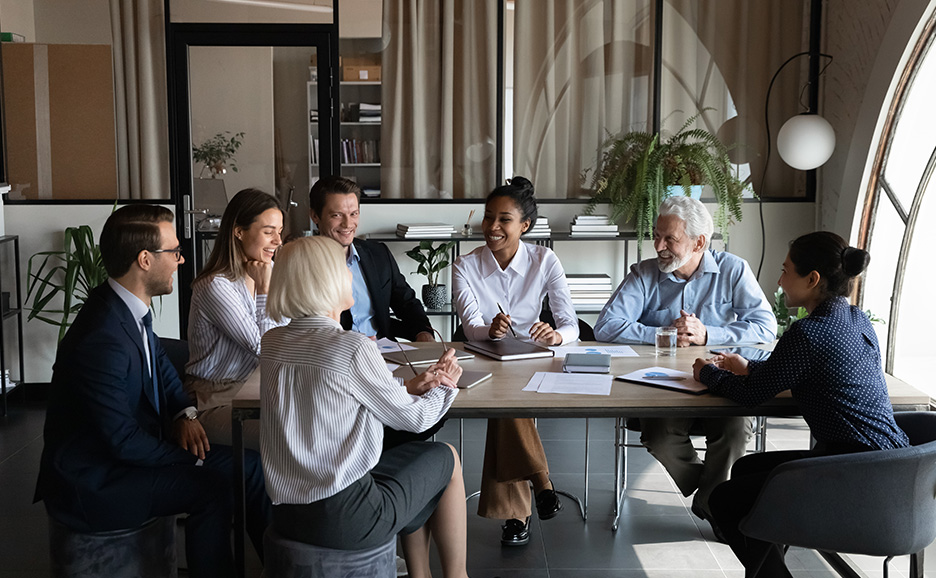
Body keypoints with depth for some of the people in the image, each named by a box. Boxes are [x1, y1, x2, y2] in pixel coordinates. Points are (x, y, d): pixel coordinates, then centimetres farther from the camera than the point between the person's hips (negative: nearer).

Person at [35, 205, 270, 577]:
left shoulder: (132, 308, -1)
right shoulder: (102, 340, -30)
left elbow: (159, 363, 16)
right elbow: (123, 442, -26)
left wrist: (183, 413, -2)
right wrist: (191, 457, -14)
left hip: (123, 450, 9)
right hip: (91, 485, -9)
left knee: (242, 464, 2)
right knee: (213, 485, -22)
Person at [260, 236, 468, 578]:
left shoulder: (271, 343, 3)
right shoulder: (353, 348, -19)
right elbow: (414, 419, -5)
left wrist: (410, 387, 7)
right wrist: (445, 387, 15)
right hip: (343, 519, -7)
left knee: (414, 453, 27)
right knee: (446, 458, 17)